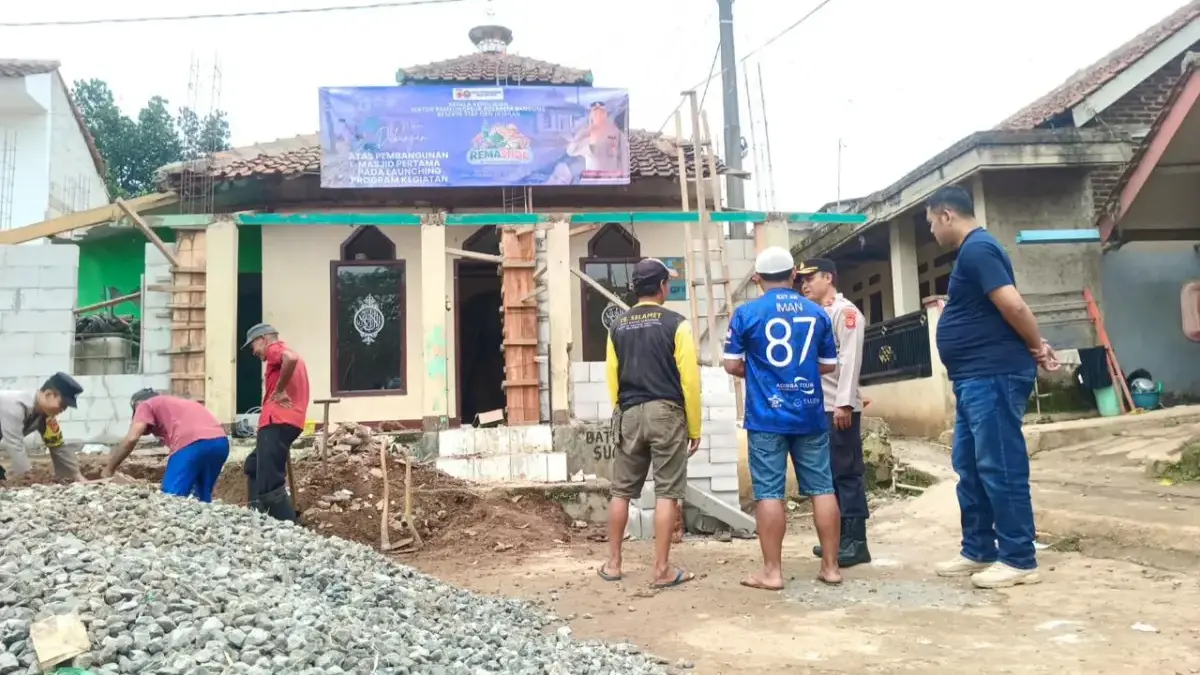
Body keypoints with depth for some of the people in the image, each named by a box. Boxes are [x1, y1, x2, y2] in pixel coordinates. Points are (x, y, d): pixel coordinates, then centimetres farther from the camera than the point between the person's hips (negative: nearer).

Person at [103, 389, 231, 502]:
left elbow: (131, 439, 4)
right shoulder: (177, 404, 39)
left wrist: (108, 470, 13)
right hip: (221, 442, 7)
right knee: (202, 499, 21)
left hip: (194, 444, -7)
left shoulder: (146, 406, 20)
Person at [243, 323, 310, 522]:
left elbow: (291, 358, -25)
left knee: (270, 482, -13)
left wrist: (279, 391, -15)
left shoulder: (275, 349, -1)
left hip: (278, 422, -11)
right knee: (253, 466, 24)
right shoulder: (283, 354, 29)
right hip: (283, 421, 11)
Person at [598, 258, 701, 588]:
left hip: (629, 414, 4)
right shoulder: (675, 323, -6)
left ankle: (613, 563, 19)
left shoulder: (618, 326, 7)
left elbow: (612, 378, 8)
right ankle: (663, 570, 3)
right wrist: (694, 427, -2)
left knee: (622, 491, 13)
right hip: (666, 413, -4)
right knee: (666, 492, 1)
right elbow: (689, 378, -9)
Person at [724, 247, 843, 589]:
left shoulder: (746, 313, -4)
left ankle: (772, 572, 4)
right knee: (822, 488, 9)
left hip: (767, 416, -3)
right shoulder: (817, 312, 6)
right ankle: (830, 566, 15)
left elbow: (732, 365, -3)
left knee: (769, 493, 0)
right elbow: (828, 365, 11)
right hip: (811, 414, 3)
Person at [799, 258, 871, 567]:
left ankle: (857, 541, -1)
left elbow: (850, 359, -13)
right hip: (819, 408, 8)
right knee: (829, 473, 11)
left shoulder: (845, 311, -4)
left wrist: (844, 403, -20)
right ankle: (841, 536, 19)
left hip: (839, 408, -8)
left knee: (848, 473, -5)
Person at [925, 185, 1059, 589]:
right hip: (975, 378, 11)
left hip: (993, 376, -11)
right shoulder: (973, 251, 19)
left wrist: (1037, 347, -7)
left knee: (1000, 467, -5)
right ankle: (978, 551, 23)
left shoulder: (977, 250, -15)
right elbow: (1002, 307, 20)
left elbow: (1012, 305, -21)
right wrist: (1037, 346, 14)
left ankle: (1019, 560, 4)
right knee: (969, 468, 14)